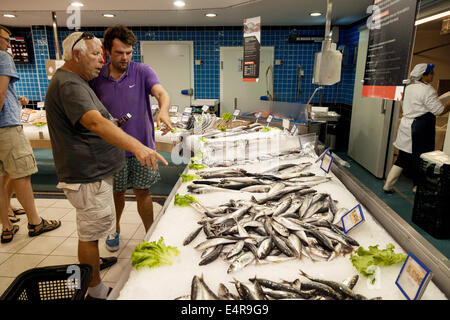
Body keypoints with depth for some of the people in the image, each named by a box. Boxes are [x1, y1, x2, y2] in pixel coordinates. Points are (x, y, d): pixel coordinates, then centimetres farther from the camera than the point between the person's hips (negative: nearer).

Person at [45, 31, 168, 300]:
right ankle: (96, 291, 18)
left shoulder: (74, 81, 15)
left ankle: (93, 261, 48)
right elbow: (95, 122, -38)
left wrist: (112, 123, 16)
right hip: (87, 175, -11)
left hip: (92, 171, 11)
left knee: (89, 227, 27)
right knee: (90, 232, 2)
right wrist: (137, 147, -48)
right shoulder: (68, 85, -21)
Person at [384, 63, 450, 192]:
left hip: (406, 124, 8)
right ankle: (418, 186, 20)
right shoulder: (427, 90, -14)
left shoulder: (409, 87, 11)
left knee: (402, 158, 12)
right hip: (420, 128, -8)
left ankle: (388, 185, 14)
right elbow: (439, 110, -15)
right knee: (420, 158, 6)